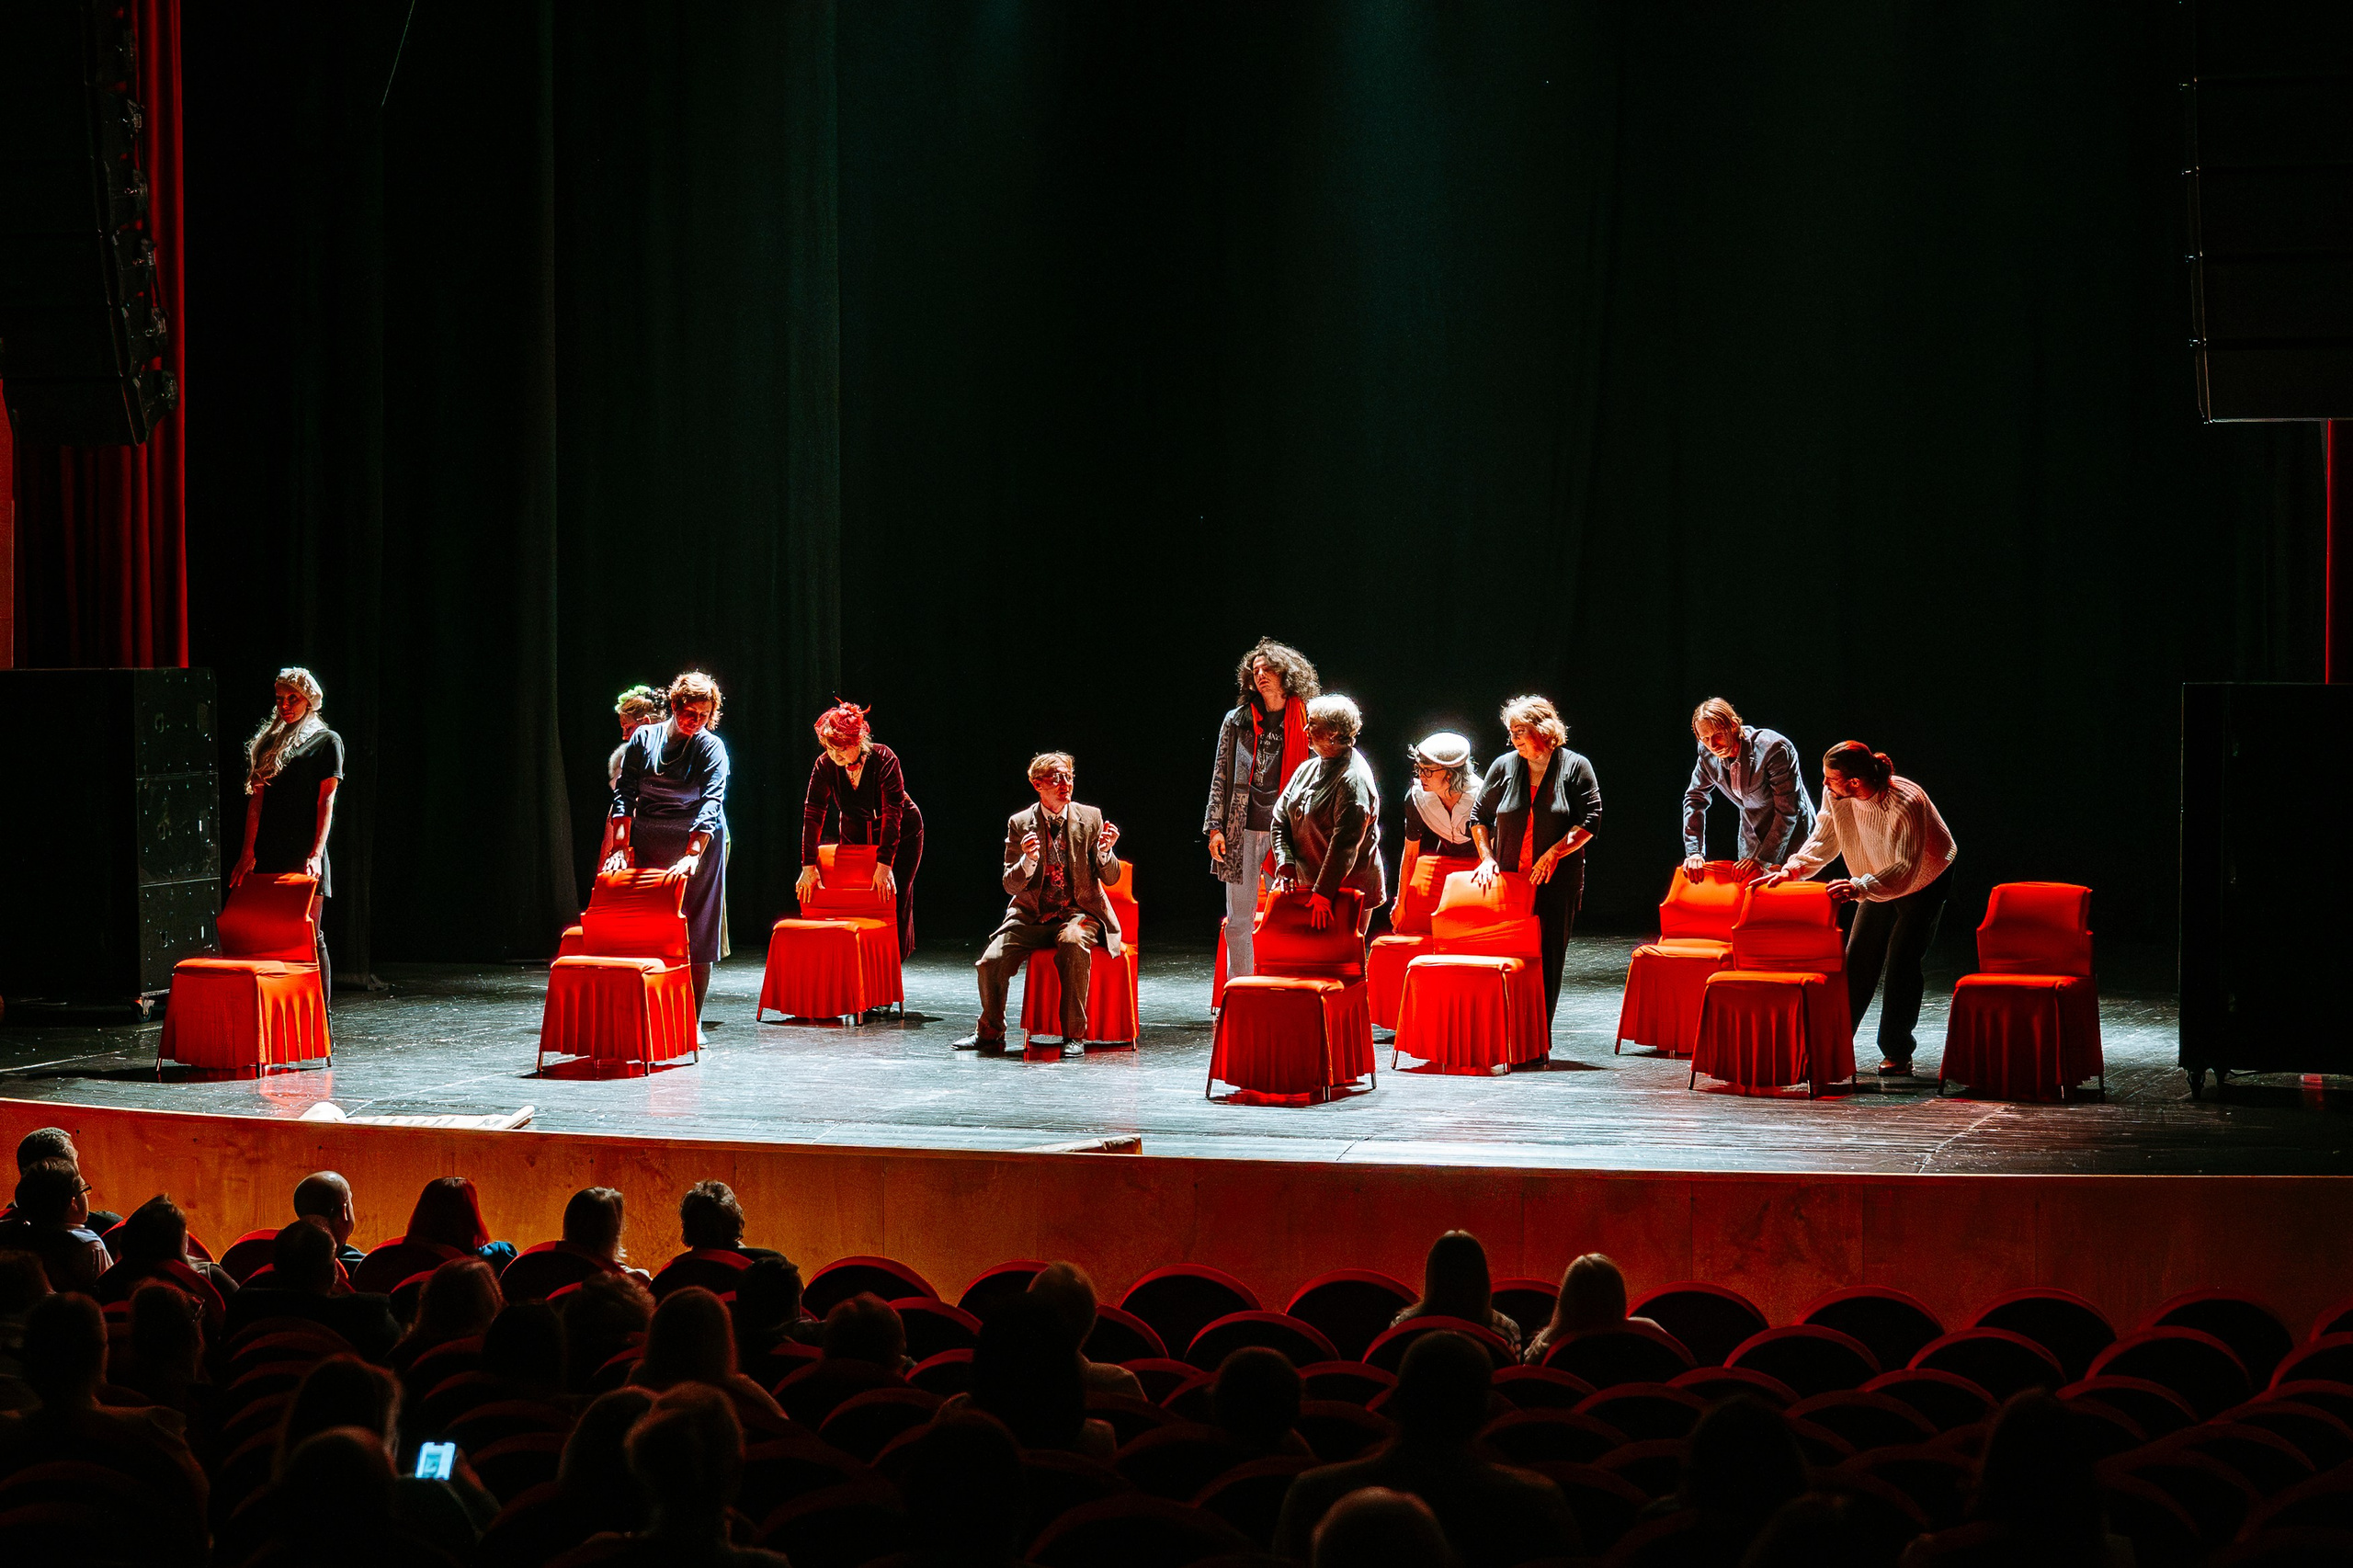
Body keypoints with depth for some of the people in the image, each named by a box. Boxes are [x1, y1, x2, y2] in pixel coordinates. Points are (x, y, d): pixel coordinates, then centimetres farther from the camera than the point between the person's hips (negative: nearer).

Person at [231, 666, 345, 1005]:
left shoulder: (327, 741, 4)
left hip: (304, 854, -4)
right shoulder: (267, 743, 16)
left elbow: (326, 802, -4)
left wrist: (316, 854, -14)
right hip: (267, 855, 4)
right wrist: (248, 852, 4)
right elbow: (256, 800, 12)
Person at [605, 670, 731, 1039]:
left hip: (698, 840, -2)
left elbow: (710, 803, -17)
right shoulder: (643, 739, 2)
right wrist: (620, 845, -10)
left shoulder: (711, 748, -6)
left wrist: (692, 855, -30)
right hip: (647, 842, 2)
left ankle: (693, 1022, 2)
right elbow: (624, 793, 2)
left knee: (696, 937, -3)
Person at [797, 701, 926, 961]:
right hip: (856, 836, 3)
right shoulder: (825, 766, -20)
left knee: (895, 902, -6)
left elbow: (892, 813, -34)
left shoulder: (884, 759, -30)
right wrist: (808, 865, -30)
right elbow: (813, 813, -23)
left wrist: (884, 864, -40)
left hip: (901, 836, -3)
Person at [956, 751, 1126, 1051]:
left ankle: (1073, 1035, -24)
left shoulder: (1090, 818, 2)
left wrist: (1104, 851, -19)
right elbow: (1011, 885, -1)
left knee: (1074, 944, -35)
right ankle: (990, 1034, 6)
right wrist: (1028, 860, -22)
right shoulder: (1020, 824, 2)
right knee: (991, 961, -20)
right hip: (1032, 915, 1)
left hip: (1078, 913, -1)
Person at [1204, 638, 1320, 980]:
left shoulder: (1306, 724, 5)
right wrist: (1215, 827, 1)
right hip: (1242, 831, 1)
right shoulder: (1237, 721, 8)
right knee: (1238, 923, 4)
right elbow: (1221, 776, 9)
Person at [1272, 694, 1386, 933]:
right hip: (1307, 883, 8)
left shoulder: (1353, 779, -15)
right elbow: (1280, 818, 12)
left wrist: (1323, 893, -23)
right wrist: (1285, 865, -3)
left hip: (1348, 888, -8)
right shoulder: (1308, 769, 12)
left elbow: (1345, 844, -21)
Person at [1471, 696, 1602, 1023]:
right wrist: (1487, 857, 2)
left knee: (1549, 960, 0)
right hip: (1508, 880, 2)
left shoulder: (1575, 766, 0)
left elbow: (1590, 820, -4)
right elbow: (1481, 816, 15)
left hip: (1557, 882, -2)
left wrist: (1555, 853, -13)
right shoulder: (1504, 766, 7)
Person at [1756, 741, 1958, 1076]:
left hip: (1924, 882, -6)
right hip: (1878, 880, 6)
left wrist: (1859, 888, -58)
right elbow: (1824, 839, -9)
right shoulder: (1835, 795, -21)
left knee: (1901, 962, -11)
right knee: (1857, 958, 3)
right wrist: (1794, 867, -28)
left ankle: (1897, 1053, -3)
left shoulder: (1907, 804, -39)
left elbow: (1904, 869, -43)